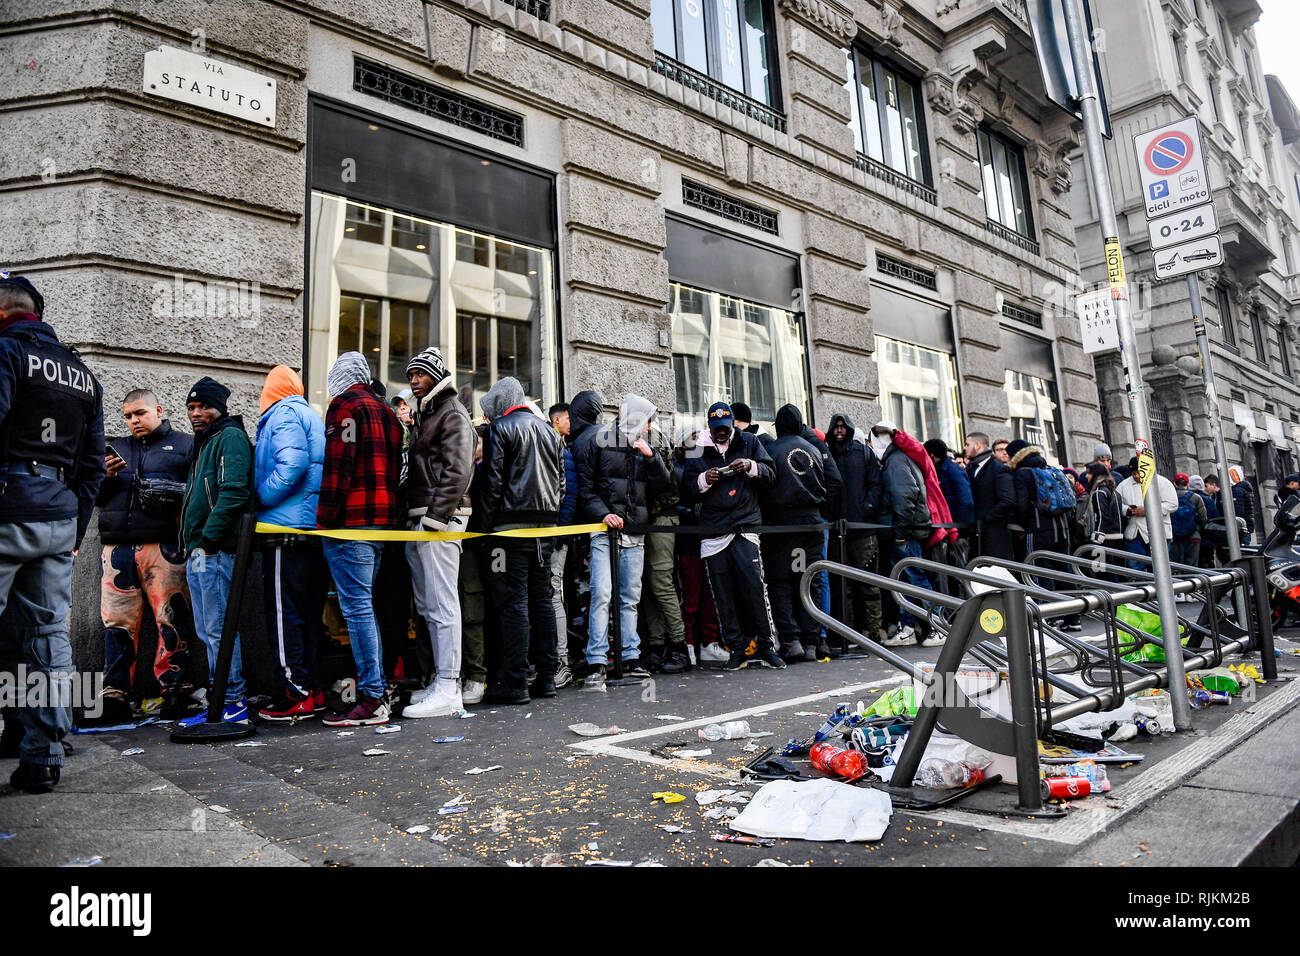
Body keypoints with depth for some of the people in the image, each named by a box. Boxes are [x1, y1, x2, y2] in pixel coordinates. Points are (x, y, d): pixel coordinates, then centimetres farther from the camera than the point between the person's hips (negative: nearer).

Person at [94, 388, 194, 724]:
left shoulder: (185, 445, 10)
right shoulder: (115, 448, 24)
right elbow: (95, 498, 21)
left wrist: (184, 509, -17)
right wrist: (107, 477, 2)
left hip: (163, 545, -4)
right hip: (117, 548, 4)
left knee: (171, 620, -6)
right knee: (117, 622, 5)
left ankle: (175, 690, 2)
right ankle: (115, 696, 12)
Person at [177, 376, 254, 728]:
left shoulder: (230, 437, -8)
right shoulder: (203, 443, 23)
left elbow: (233, 492, -20)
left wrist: (208, 537, -20)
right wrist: (192, 544, 18)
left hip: (216, 550, -10)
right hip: (198, 552, 10)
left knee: (219, 630, -8)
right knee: (208, 632, 13)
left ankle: (233, 704, -2)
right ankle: (221, 701, 20)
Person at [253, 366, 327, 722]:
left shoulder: (283, 415, -5)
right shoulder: (312, 416, 22)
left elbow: (292, 463, -21)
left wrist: (261, 498, -11)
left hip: (287, 528, -9)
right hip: (315, 528, 9)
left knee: (283, 612, -5)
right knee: (308, 611, 12)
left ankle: (295, 694, -3)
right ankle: (313, 689, 18)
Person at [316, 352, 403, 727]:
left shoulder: (345, 405, -5)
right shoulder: (385, 411, 21)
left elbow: (337, 464, -16)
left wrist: (324, 516, -13)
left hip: (351, 522, -9)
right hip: (383, 520, 9)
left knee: (356, 607, -7)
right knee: (364, 604, 15)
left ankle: (371, 701, -5)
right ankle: (377, 689, 19)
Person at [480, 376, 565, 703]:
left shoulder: (501, 428, -1)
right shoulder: (549, 431, 19)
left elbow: (493, 481, -9)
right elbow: (561, 481, 18)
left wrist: (487, 525, -5)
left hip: (513, 523, -7)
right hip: (546, 523, 7)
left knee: (513, 602, -6)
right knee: (542, 599, 9)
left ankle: (514, 682, -5)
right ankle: (546, 678, 12)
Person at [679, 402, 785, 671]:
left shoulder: (749, 442, 13)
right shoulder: (698, 451, 13)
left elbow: (771, 474, 8)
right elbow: (687, 492, 11)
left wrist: (751, 466, -10)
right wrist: (704, 480, -9)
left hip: (745, 525, -1)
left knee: (755, 586, -10)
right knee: (722, 595, 3)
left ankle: (767, 647, 3)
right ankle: (735, 650, 13)